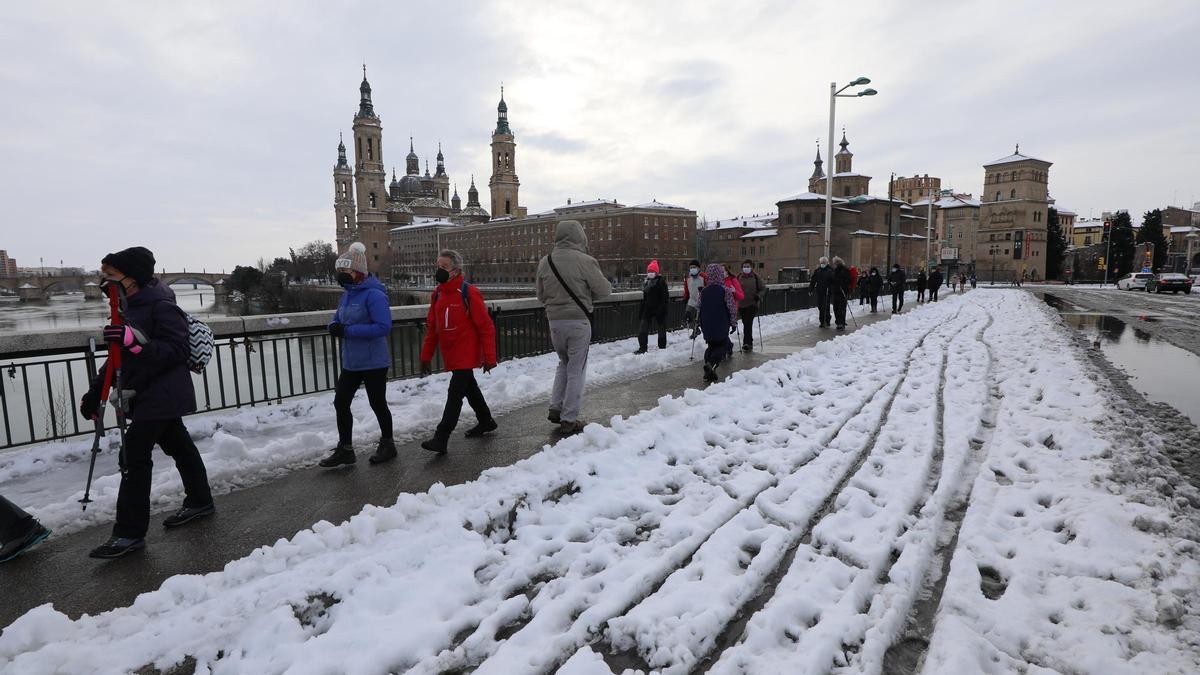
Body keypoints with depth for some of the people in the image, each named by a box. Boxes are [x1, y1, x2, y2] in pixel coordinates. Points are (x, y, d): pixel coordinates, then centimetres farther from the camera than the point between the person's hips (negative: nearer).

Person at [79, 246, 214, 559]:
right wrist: (94, 393, 17)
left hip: (161, 395, -9)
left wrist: (136, 340, -33)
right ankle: (199, 501, 32)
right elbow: (121, 356, 18)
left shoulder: (161, 305, -15)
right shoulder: (132, 307, 12)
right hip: (151, 395, 9)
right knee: (179, 447, 18)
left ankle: (130, 533, -1)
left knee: (134, 457, -8)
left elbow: (176, 351, -21)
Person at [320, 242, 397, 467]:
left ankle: (387, 445, 27)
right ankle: (345, 449, 25)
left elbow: (383, 327, -25)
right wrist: (334, 327, -7)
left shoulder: (374, 294, -18)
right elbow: (337, 320, 19)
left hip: (374, 362, -8)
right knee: (340, 402, 11)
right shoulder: (347, 295, 10)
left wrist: (347, 331, -25)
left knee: (377, 404, 7)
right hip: (351, 362, 8)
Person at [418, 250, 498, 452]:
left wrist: (489, 357, -14)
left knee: (455, 394, -8)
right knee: (470, 389, 20)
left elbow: (486, 327, -14)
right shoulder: (437, 295, 6)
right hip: (450, 356, 8)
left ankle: (441, 438, -4)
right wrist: (426, 357, 10)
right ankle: (486, 421, 38)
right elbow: (431, 328, 12)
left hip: (467, 356, -8)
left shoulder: (469, 293, -15)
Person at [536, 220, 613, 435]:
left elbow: (541, 296, 10)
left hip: (555, 321, 5)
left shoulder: (544, 262, 1)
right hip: (579, 321, -5)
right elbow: (604, 290, -7)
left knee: (564, 363, 24)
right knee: (576, 370, 6)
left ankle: (556, 407, 19)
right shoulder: (584, 261, -14)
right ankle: (569, 419, 11)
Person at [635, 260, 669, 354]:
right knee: (642, 329, -3)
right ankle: (642, 348, 4)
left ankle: (662, 348, 20)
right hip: (648, 310, 6)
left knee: (661, 329, 7)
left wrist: (661, 309, -21)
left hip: (659, 310, -6)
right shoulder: (647, 283, 13)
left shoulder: (661, 282, -8)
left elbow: (664, 297, -14)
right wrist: (641, 311, 15)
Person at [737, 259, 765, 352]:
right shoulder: (739, 277, 7)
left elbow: (763, 289, 4)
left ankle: (746, 343, -17)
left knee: (748, 323, -15)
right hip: (742, 304, 4)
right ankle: (749, 342, 22)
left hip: (752, 304, -4)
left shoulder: (756, 277, -1)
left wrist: (758, 296, -13)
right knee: (745, 324, 10)